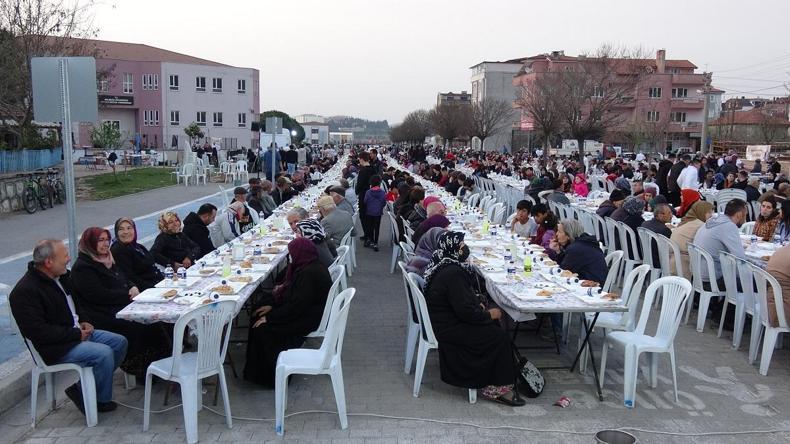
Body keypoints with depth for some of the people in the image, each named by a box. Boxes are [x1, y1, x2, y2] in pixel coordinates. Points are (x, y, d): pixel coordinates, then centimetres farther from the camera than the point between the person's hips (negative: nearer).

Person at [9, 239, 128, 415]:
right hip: (54, 347, -9)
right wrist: (76, 334, -20)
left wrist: (83, 322, 6)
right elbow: (38, 331, -25)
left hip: (77, 332, 10)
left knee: (120, 342, 2)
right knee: (104, 353, -25)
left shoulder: (61, 276, 7)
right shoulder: (25, 291, -20)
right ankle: (99, 399, -3)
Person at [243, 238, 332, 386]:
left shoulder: (309, 274, -27)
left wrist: (270, 317, -18)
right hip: (305, 309, 11)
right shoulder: (310, 266, 5)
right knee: (258, 314, 10)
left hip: (309, 319, -11)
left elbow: (296, 306, -26)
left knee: (263, 328, -15)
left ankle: (270, 377, 2)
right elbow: (292, 295, 14)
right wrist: (271, 305, 5)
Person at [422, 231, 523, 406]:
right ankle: (497, 389, 3)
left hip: (443, 319, 10)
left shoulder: (442, 266, 4)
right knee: (499, 337, -8)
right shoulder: (453, 273, -28)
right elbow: (465, 311, -27)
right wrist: (489, 314, -12)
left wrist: (477, 304, 5)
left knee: (493, 325, 13)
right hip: (448, 329, -10)